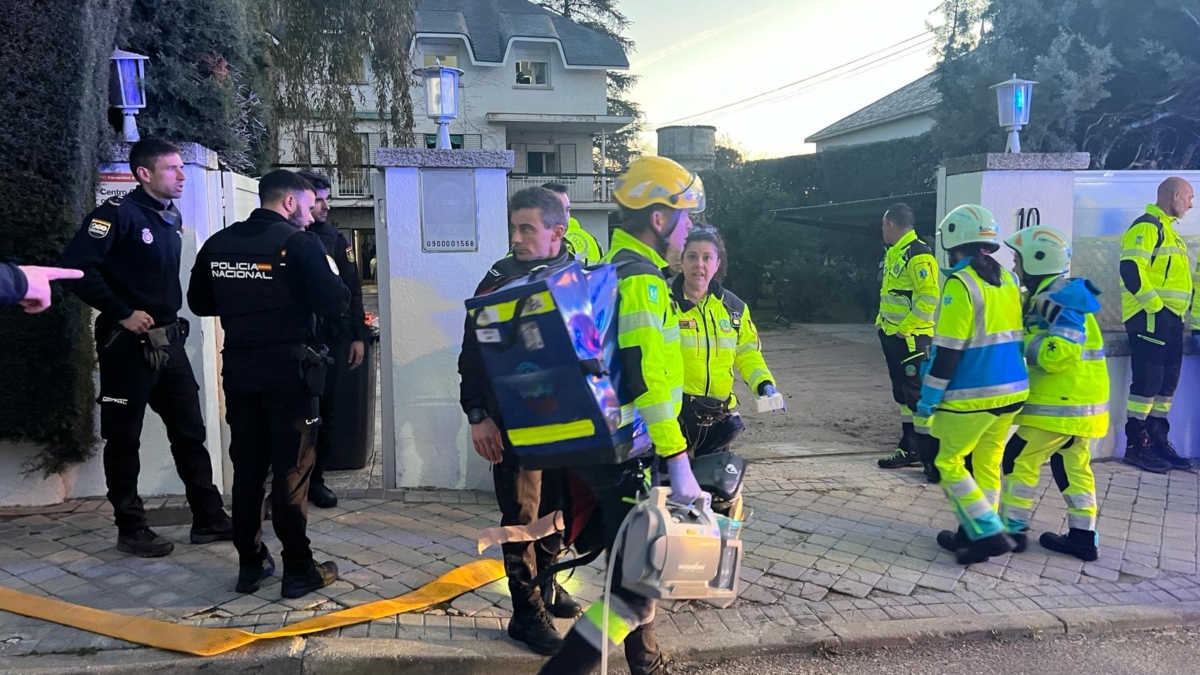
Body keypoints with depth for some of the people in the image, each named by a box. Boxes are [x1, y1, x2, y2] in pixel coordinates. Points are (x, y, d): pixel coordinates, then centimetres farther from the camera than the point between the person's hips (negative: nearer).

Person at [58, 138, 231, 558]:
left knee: (190, 430, 10)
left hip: (169, 340, 8)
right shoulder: (119, 213, -12)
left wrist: (169, 313, 11)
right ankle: (131, 529, 15)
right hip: (128, 344, -8)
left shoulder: (172, 218, 12)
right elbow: (76, 267, -20)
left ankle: (208, 518, 18)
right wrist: (123, 313, -19)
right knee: (124, 439, 4)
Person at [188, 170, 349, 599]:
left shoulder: (218, 244, 6)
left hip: (239, 369, 5)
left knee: (247, 469, 13)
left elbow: (199, 303, 13)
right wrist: (335, 280, 4)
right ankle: (298, 571, 7)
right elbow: (334, 305, -15)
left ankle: (250, 564, 21)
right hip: (289, 369, -5)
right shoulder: (300, 243, -11)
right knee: (292, 471, 1)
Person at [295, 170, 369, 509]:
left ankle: (315, 478, 18)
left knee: (324, 411, 7)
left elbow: (352, 290, 8)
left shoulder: (335, 239, 8)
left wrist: (358, 336, 3)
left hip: (331, 338, 2)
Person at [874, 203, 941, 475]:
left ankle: (932, 457, -3)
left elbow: (930, 296, -23)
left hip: (910, 337, -10)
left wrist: (906, 326, -21)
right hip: (893, 335, 10)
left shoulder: (918, 254, -16)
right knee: (902, 393, 15)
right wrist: (883, 321, 14)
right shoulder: (894, 253, 16)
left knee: (917, 394, -8)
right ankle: (910, 449, 25)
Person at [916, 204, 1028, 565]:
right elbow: (1014, 338, 17)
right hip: (1010, 390, 8)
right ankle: (974, 533, 23)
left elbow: (948, 349, -17)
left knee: (949, 463, 3)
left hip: (972, 395, -8)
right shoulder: (1007, 280, 9)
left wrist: (929, 396, -10)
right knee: (987, 463, 15)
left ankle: (989, 534, -3)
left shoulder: (960, 283, -16)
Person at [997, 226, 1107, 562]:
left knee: (1019, 458, -2)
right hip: (1077, 401, 10)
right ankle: (1084, 538, 20)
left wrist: (1018, 340, -20)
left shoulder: (1060, 298, -18)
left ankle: (1012, 529, 6)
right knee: (1072, 465, 14)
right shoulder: (1048, 296, 13)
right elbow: (1039, 344, 16)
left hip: (1062, 403, -10)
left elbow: (1059, 352, -29)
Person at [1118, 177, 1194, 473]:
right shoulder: (1147, 226, -10)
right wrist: (1154, 305, -21)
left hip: (1170, 318, 10)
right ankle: (1135, 445, -3)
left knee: (1168, 380, 11)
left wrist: (1181, 312, 20)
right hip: (1150, 317, -10)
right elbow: (1131, 269, -22)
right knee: (1148, 379, -9)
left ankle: (1158, 441, 19)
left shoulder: (1167, 229, 22)